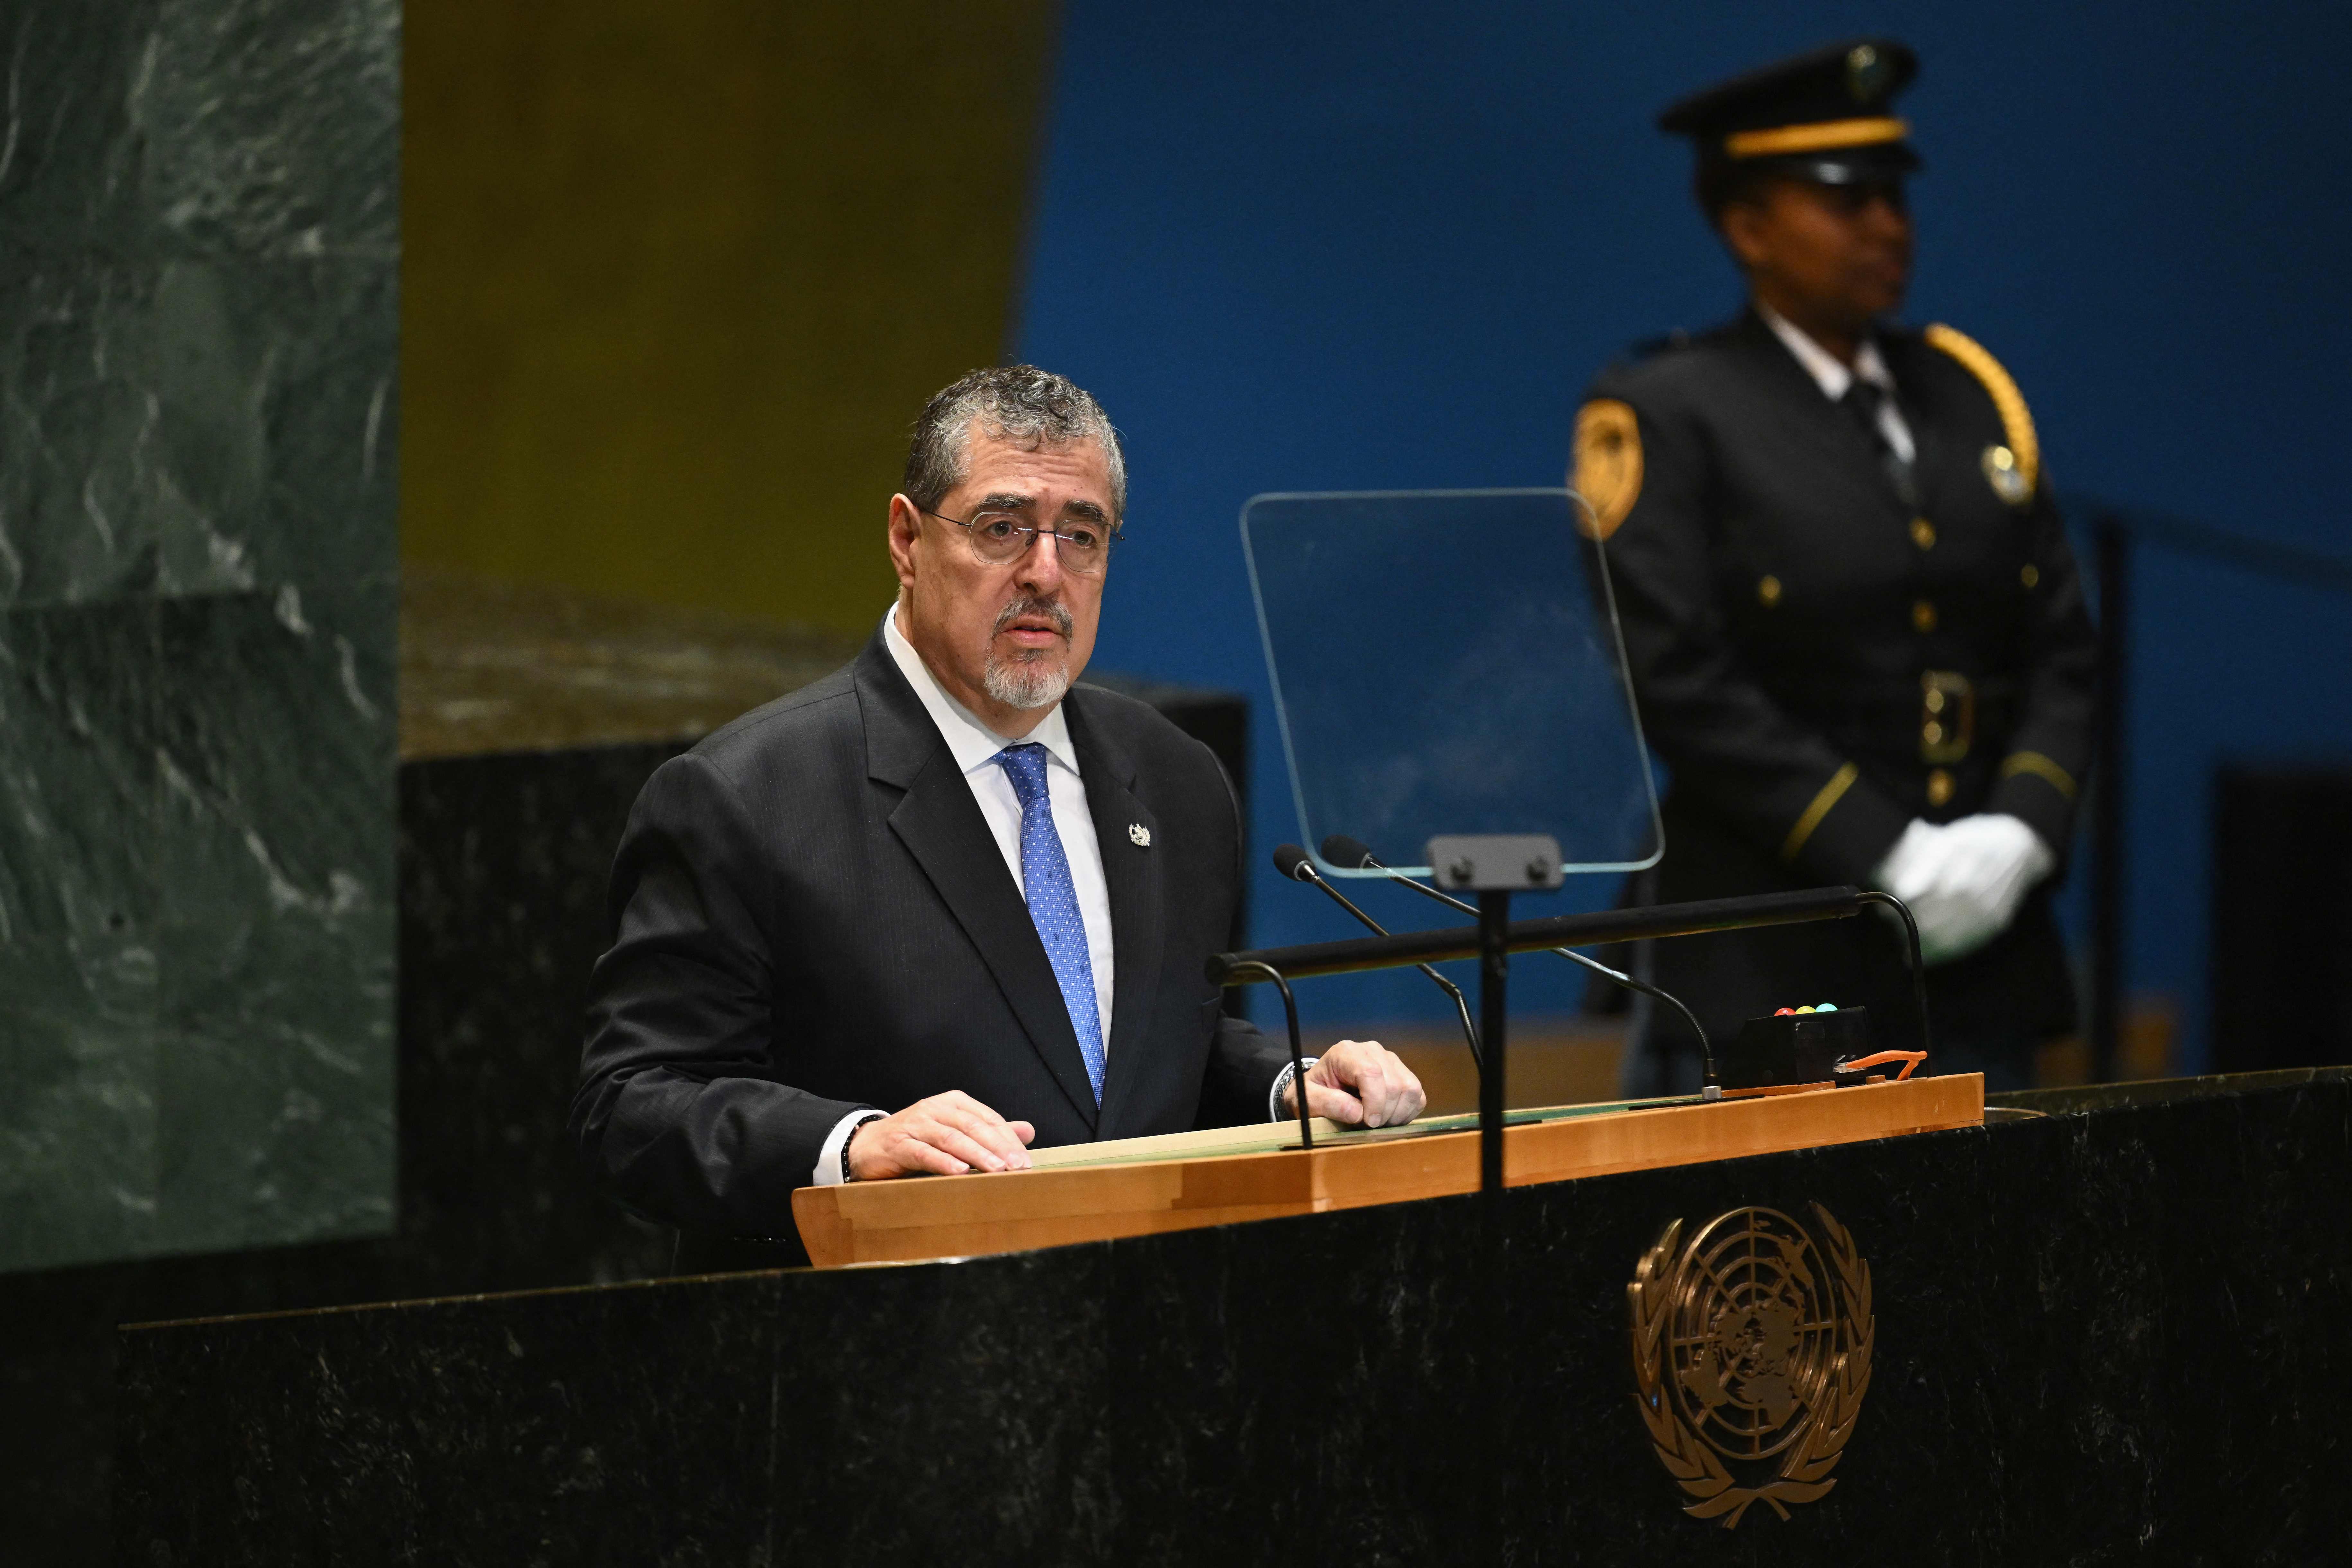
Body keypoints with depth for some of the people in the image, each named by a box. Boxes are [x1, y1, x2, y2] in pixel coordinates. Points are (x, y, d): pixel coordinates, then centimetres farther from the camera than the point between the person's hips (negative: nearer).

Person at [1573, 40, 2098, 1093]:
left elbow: (2060, 651, 14)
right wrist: (1885, 856, -16)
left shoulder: (1968, 396, 16)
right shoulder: (1661, 417, -2)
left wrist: (2018, 831, -5)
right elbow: (1677, 681, -12)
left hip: (1980, 964, 5)